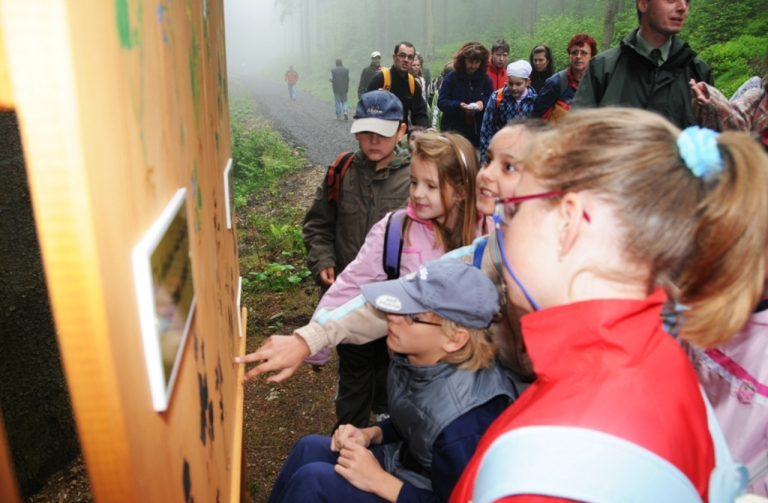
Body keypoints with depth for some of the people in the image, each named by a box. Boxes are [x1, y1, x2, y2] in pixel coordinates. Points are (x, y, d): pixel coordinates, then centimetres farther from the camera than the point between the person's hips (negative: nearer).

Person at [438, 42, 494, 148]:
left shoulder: (485, 79, 8)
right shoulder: (451, 78, 0)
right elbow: (441, 102, -4)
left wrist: (483, 102, -12)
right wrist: (458, 105, -22)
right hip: (453, 131, -2)